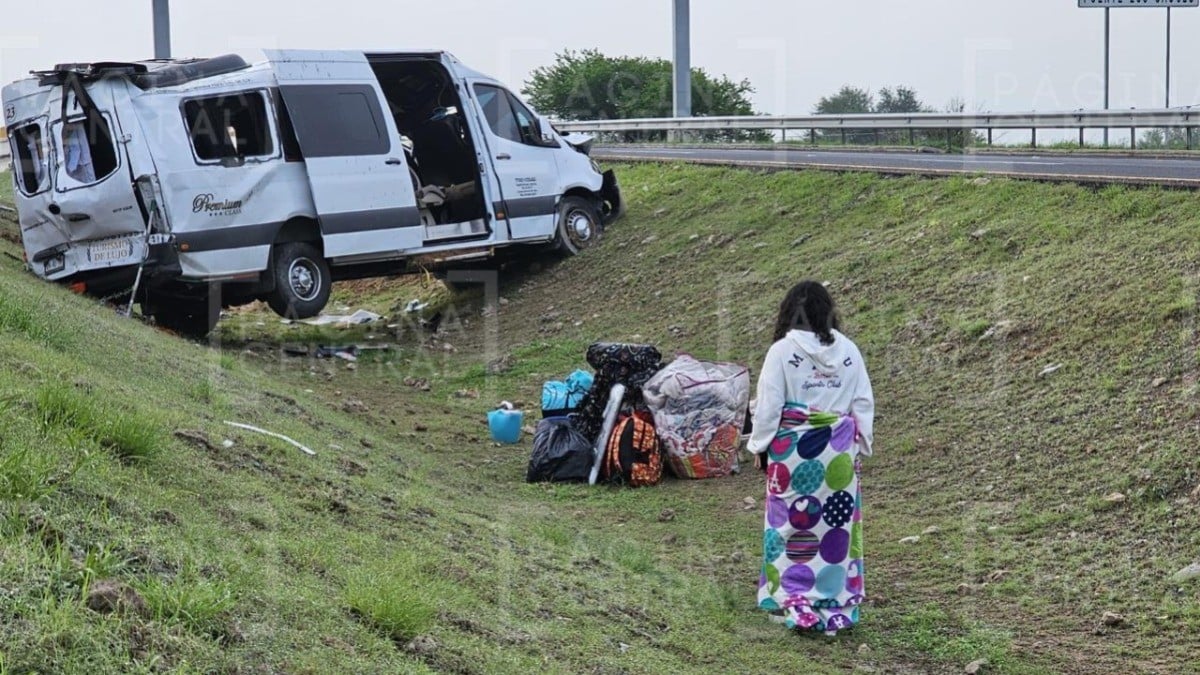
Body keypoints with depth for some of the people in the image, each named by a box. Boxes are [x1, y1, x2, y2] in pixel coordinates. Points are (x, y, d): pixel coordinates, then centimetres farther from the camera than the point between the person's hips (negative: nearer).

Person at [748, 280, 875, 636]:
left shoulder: (782, 351, -9)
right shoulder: (849, 351, 1)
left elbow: (768, 405, -7)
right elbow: (864, 403, 6)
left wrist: (759, 445, 5)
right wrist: (861, 445, 16)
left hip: (793, 450, -3)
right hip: (839, 451, 3)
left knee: (793, 524, 5)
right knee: (837, 524, 9)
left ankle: (793, 602, 6)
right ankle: (837, 604, 15)